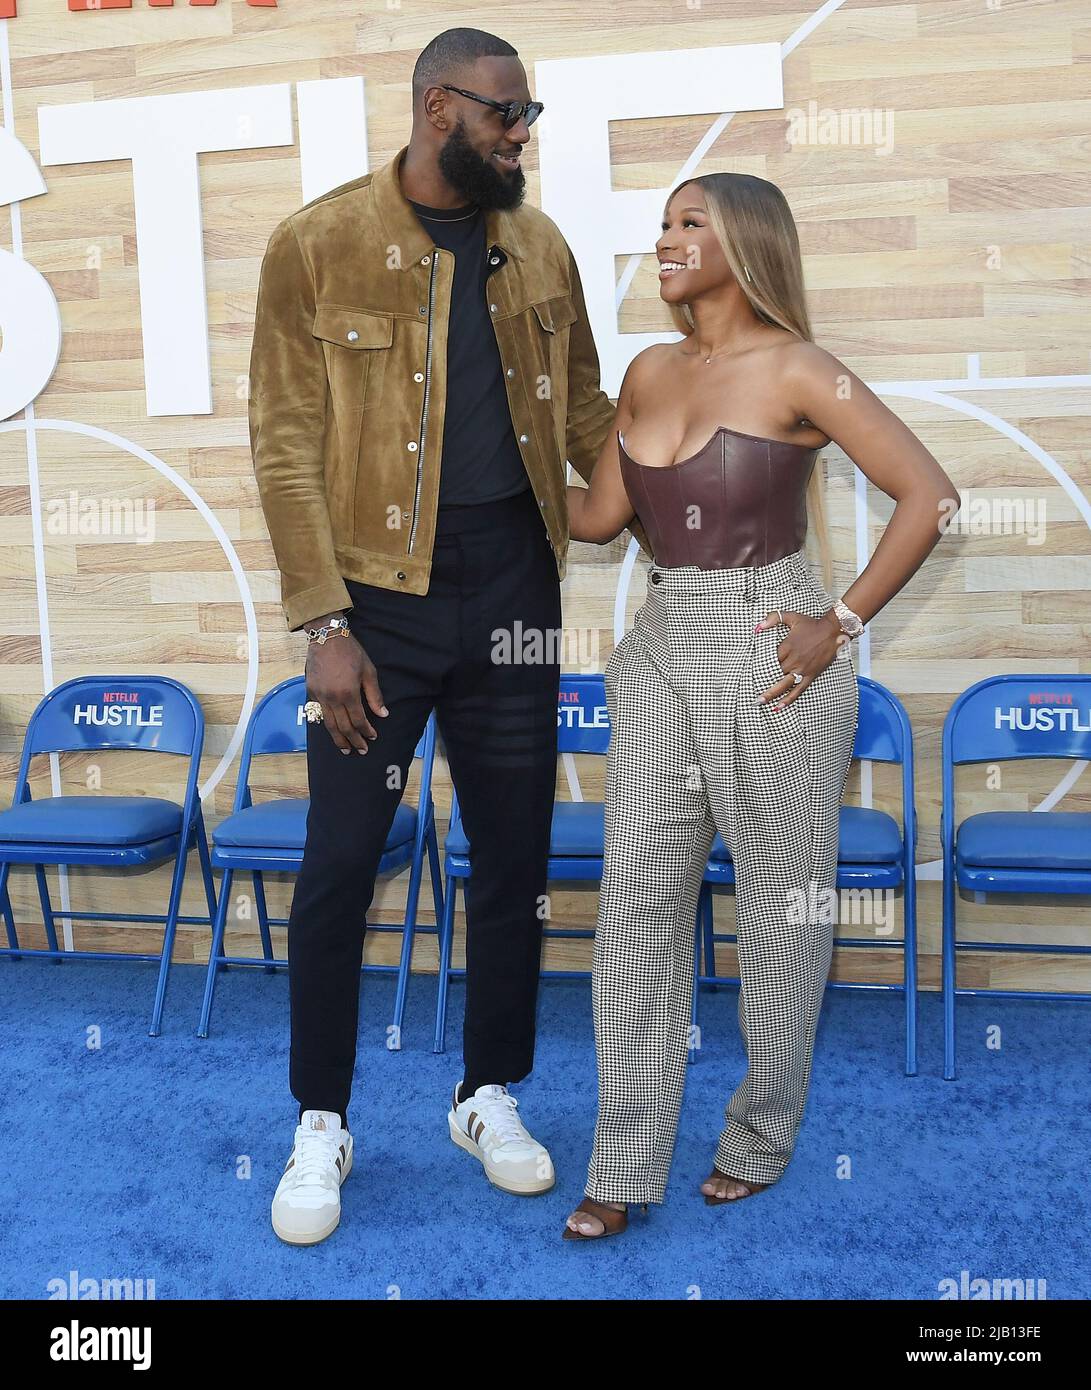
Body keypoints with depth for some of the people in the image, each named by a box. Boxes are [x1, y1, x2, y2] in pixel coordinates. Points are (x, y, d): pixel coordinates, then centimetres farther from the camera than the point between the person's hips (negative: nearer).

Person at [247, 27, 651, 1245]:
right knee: (339, 862, 2)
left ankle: (490, 1096, 29)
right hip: (377, 592, -3)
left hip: (510, 584, 4)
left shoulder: (538, 248, 8)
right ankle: (321, 1124, 21)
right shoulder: (318, 245, -4)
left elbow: (584, 412, 15)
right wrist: (324, 627, -13)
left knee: (514, 854, 10)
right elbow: (286, 447, -7)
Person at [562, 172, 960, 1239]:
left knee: (781, 906, 7)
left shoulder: (796, 372, -9)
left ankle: (762, 1136, 28)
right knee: (638, 902, 4)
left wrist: (842, 625, -12)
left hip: (771, 664, -6)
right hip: (662, 652, 6)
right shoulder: (650, 371, 10)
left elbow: (928, 496, -11)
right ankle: (626, 1168, 15)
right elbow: (599, 514, 12)